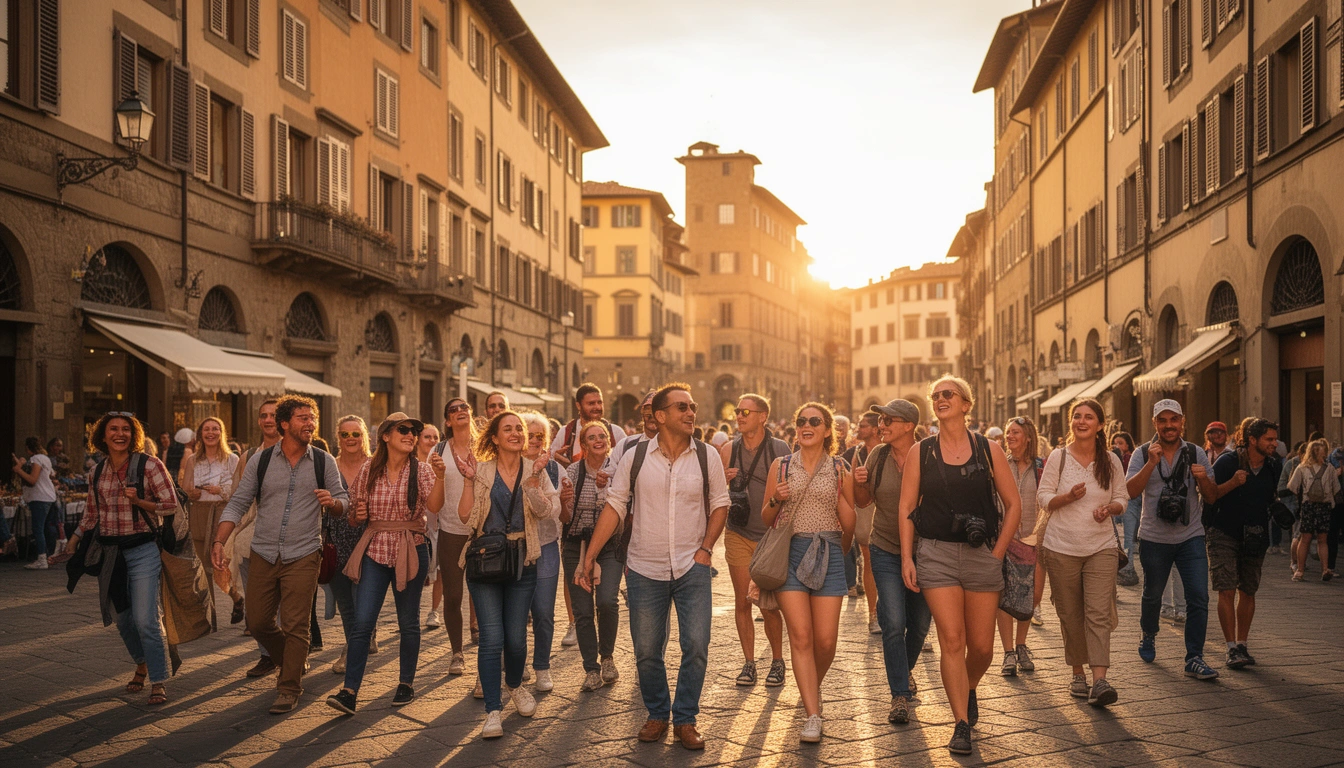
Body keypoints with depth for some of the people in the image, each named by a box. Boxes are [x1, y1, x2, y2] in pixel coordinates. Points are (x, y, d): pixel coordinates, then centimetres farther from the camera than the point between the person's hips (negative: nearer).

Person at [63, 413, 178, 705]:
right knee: (121, 617, 13)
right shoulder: (96, 472, 8)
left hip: (142, 549, -5)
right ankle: (141, 664, 37)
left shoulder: (149, 465, -7)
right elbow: (91, 514, 19)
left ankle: (158, 682, -1)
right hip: (108, 551, 5)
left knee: (145, 619, -11)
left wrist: (139, 501, -21)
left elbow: (171, 504, -8)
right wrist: (75, 539, 9)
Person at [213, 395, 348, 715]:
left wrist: (332, 502, -19)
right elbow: (238, 503, 2)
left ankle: (289, 688, 13)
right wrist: (219, 541, -9)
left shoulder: (324, 462, 1)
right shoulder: (261, 460, 1)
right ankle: (293, 660, 36)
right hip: (263, 555, 2)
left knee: (294, 626, -3)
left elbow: (343, 502, 6)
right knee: (258, 622, 9)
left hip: (303, 556, -2)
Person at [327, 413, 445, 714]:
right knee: (362, 622, -6)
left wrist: (439, 476, -35)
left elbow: (434, 506, -20)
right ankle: (349, 691, -3)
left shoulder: (421, 470, -3)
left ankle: (406, 683, 24)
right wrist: (357, 515, -11)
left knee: (408, 622, 9)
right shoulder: (369, 470, 3)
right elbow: (353, 517, 12)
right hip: (375, 551, 1)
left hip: (411, 551, -1)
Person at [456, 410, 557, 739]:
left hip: (521, 561, 2)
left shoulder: (535, 470, 5)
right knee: (492, 638, -7)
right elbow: (465, 515, -7)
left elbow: (543, 511, -8)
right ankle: (492, 711, 1)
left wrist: (533, 478, -18)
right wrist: (469, 480, -15)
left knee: (516, 637, 7)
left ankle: (515, 686, 36)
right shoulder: (481, 470, 0)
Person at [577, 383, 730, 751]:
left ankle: (685, 719, 15)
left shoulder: (706, 457, -1)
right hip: (644, 570, 0)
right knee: (646, 652, 7)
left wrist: (706, 547, -3)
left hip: (692, 568, 0)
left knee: (696, 646, -4)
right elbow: (614, 507, -1)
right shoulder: (635, 457, -3)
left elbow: (720, 503, 9)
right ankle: (657, 715, 29)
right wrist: (589, 558, -4)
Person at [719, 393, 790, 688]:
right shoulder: (728, 450, 4)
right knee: (742, 602, 4)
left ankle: (777, 661, 17)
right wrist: (723, 481, -11)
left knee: (768, 604, 0)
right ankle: (749, 662, 16)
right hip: (738, 534, 3)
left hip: (771, 536, -2)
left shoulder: (779, 449, -4)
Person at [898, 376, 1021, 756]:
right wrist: (906, 556, -4)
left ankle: (969, 690, 37)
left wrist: (998, 552, 2)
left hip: (982, 555, 1)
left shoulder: (989, 450, 4)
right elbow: (907, 506, 3)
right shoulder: (920, 452, 4)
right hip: (937, 553, -1)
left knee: (982, 646, 5)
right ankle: (962, 724, 3)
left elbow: (1013, 504, 8)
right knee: (951, 641, -7)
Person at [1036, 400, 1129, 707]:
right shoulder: (1058, 457, 1)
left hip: (1101, 547, 0)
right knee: (1070, 615, 6)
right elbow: (1043, 497, 1)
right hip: (1061, 547, 0)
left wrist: (1110, 508, -10)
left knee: (1099, 613, -11)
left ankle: (1099, 682, -14)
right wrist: (1068, 497, -18)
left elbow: (1122, 498, 12)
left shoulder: (1111, 461, 5)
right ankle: (1078, 674, 22)